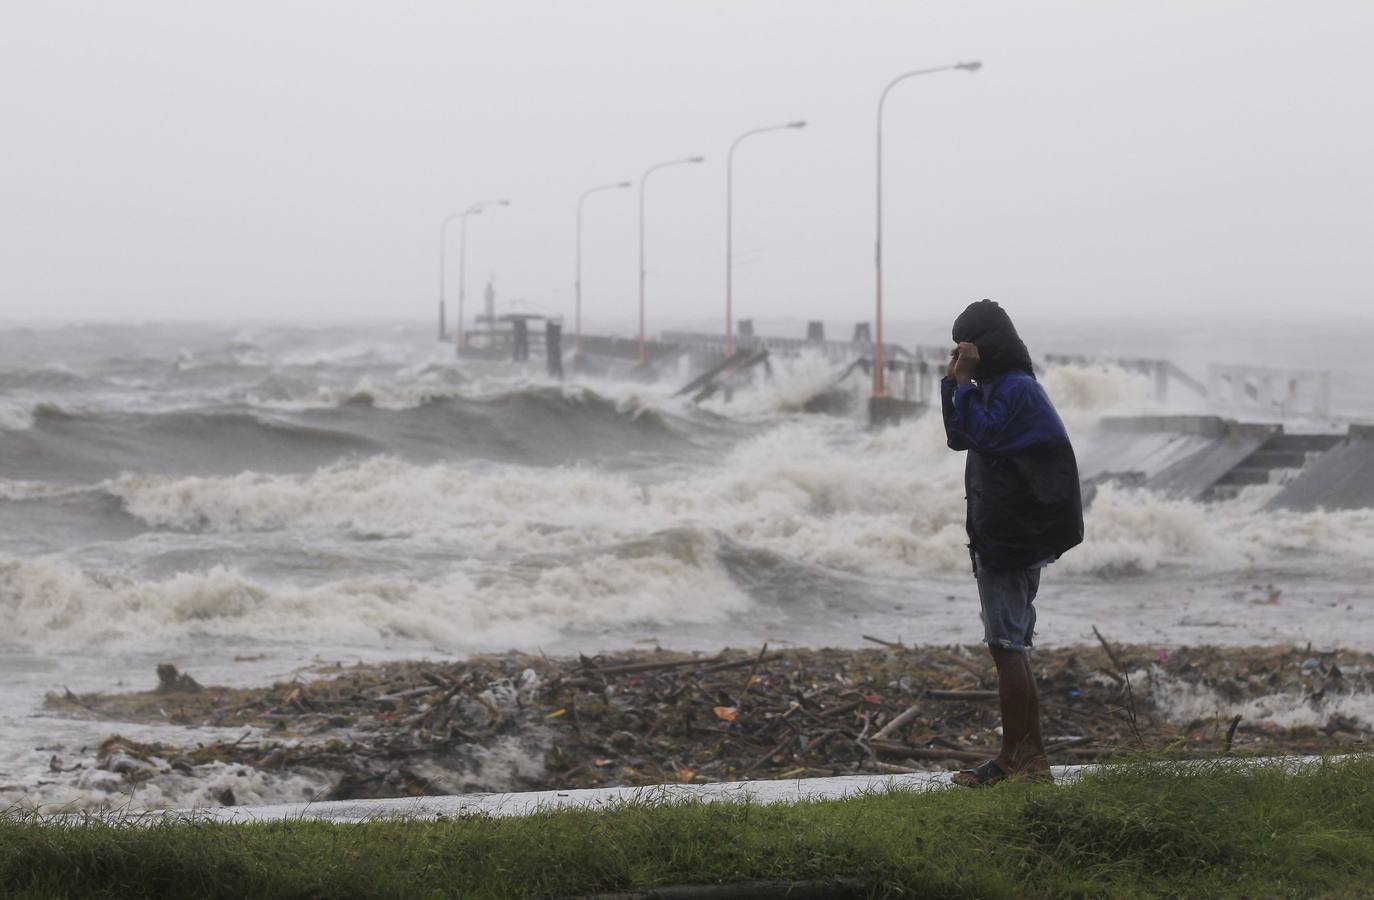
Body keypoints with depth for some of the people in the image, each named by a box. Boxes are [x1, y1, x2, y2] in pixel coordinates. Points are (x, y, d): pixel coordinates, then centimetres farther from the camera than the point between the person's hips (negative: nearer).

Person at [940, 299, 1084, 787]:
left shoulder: (1015, 389, -13)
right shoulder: (1001, 386, 18)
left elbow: (978, 433, -22)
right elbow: (960, 436, 18)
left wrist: (964, 381, -14)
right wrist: (955, 381, 10)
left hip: (1009, 540, -11)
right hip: (1006, 537, 11)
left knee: (1006, 647, -10)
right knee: (1010, 648, 12)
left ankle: (1015, 757, -9)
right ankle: (1030, 756, 14)